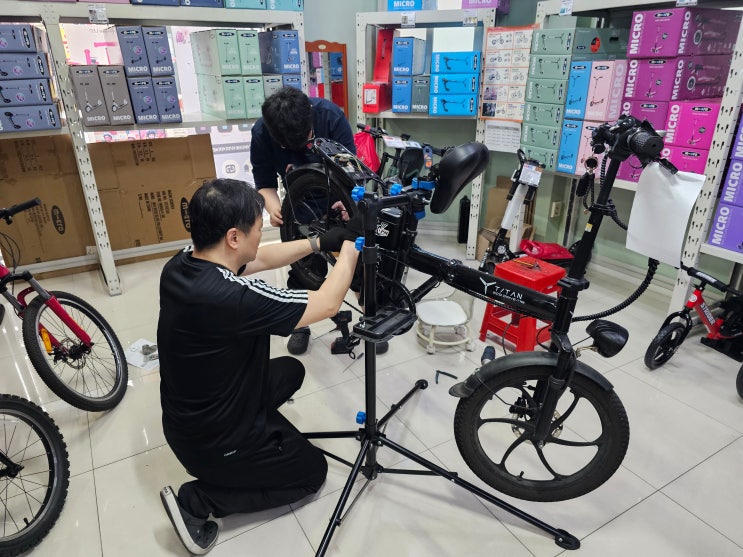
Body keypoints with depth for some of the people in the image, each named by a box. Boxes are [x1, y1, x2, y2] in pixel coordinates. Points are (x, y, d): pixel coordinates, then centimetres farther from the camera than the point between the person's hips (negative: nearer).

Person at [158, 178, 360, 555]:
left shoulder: (178, 266, -11)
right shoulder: (234, 297, -37)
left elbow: (261, 260, 3)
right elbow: (327, 304, -24)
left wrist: (320, 242, 1)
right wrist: (350, 245, -9)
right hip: (216, 443, -9)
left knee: (291, 370, 24)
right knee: (313, 470, 16)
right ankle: (197, 501, 7)